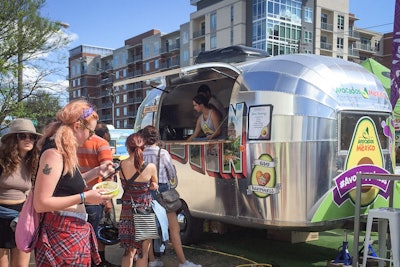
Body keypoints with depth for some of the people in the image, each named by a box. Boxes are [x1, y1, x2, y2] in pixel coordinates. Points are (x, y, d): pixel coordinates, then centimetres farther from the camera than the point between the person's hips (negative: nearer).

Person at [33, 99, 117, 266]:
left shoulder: (65, 151, 10)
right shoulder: (54, 152, -19)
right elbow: (41, 203, -23)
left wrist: (96, 171, 17)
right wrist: (84, 197, -21)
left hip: (75, 231, 10)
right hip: (62, 233, -10)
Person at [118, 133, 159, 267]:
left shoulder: (121, 165, -8)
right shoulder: (150, 167, -14)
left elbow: (124, 186, 4)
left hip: (127, 210, 3)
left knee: (129, 250, 17)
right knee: (143, 251, 10)